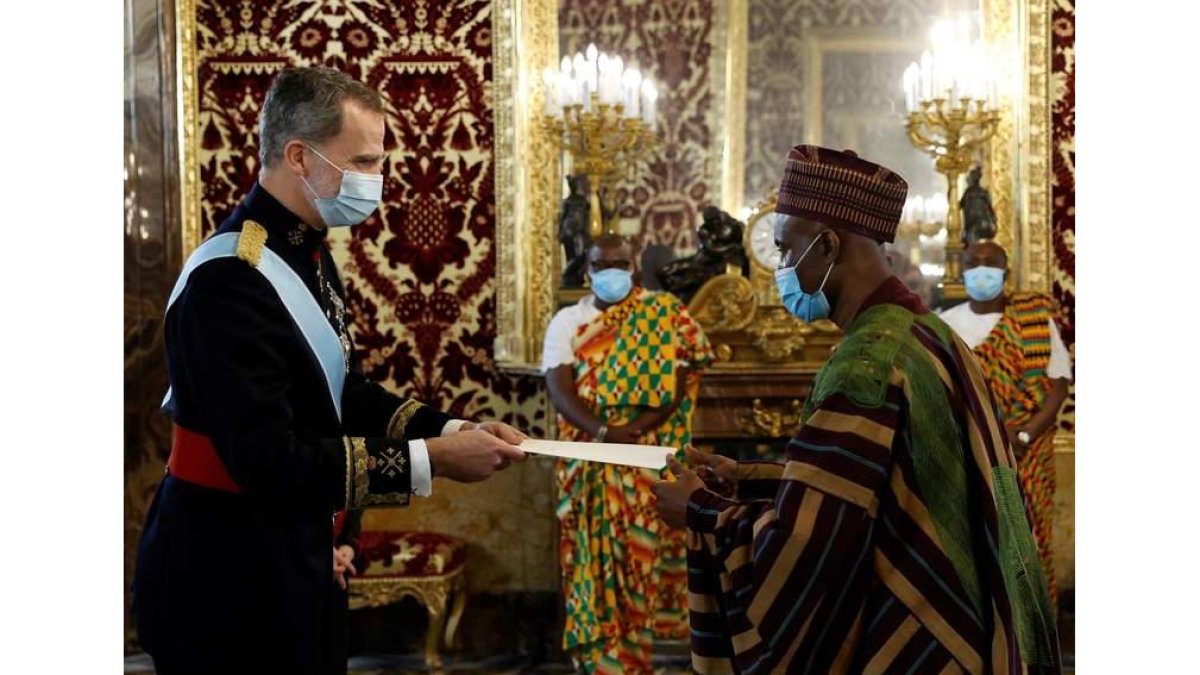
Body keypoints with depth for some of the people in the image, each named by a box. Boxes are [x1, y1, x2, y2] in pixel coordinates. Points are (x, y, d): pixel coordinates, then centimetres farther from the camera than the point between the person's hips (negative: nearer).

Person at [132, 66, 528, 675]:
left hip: (296, 565, 9)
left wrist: (449, 430, -3)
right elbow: (269, 461, -29)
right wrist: (430, 460, -26)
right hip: (227, 583, -9)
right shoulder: (229, 281, -25)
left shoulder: (306, 253, 7)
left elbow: (339, 391, 13)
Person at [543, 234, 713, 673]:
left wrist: (637, 427, -19)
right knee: (595, 553, 2)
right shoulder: (567, 322, 7)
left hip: (649, 460, -1)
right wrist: (604, 432, -21)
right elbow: (560, 389, -4)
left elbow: (683, 378, -5)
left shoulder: (665, 313, 4)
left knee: (642, 553, -2)